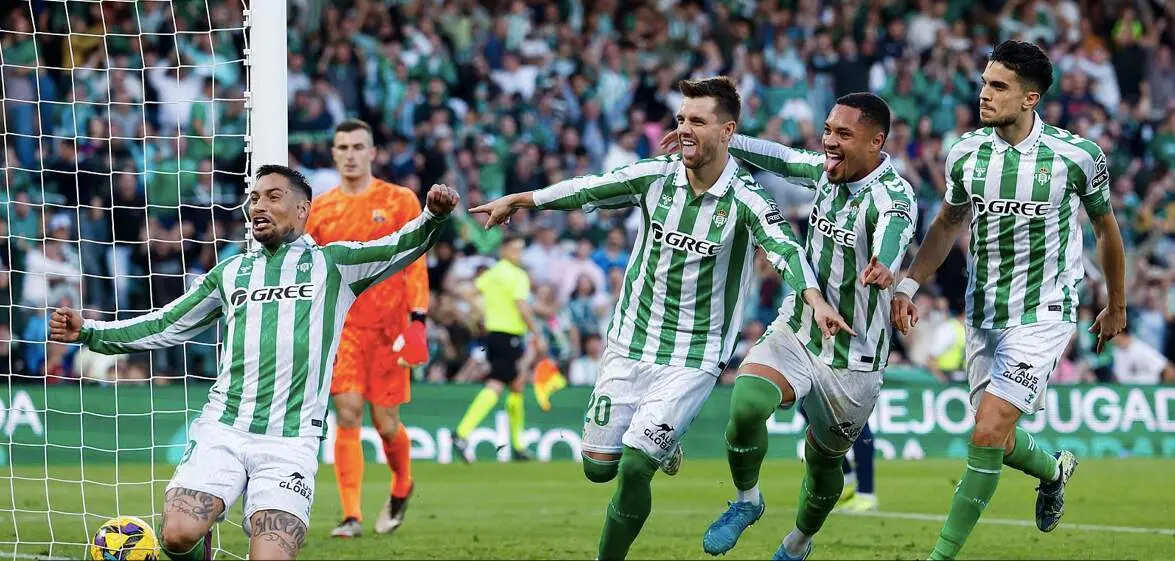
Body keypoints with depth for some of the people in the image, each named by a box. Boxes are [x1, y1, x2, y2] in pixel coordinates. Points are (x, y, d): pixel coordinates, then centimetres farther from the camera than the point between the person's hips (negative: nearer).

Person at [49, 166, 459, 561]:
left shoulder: (332, 264, 10)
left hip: (292, 440, -2)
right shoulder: (231, 272, 19)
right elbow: (164, 327, 23)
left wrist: (433, 215, -22)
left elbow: (405, 246, -1)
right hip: (222, 428, 2)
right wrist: (88, 332, 15)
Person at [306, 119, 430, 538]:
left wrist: (418, 319, -11)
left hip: (389, 326, -1)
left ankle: (401, 489, 31)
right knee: (347, 415, -11)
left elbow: (416, 266, -1)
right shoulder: (320, 209, 8)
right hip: (343, 326, 1)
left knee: (385, 423, 1)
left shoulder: (400, 201, 1)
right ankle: (351, 516, -9)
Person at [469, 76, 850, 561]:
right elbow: (589, 190, 7)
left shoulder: (744, 198, -15)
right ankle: (661, 445, 39)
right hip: (629, 343, 4)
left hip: (693, 360, -4)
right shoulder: (656, 175, -4)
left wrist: (815, 299, -46)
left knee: (633, 470, -15)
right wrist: (517, 201, 10)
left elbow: (784, 247, -29)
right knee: (597, 467, 7)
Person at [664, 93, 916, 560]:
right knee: (746, 406, -23)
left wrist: (883, 270, -69)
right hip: (796, 330, 4)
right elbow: (777, 158, 15)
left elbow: (892, 240, -46)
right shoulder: (826, 171, -4)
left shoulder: (893, 198, -24)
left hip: (853, 360, -4)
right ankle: (746, 501, 4)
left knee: (823, 461, 12)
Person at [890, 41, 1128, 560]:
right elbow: (948, 224, 14)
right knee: (997, 438, 12)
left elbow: (1105, 226, 4)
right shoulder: (966, 152, -4)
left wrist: (1116, 307, 15)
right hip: (982, 315, 5)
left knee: (989, 432, -17)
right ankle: (1053, 469, 47)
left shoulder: (1078, 156, -13)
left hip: (1044, 315, -5)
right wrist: (908, 284, 1)